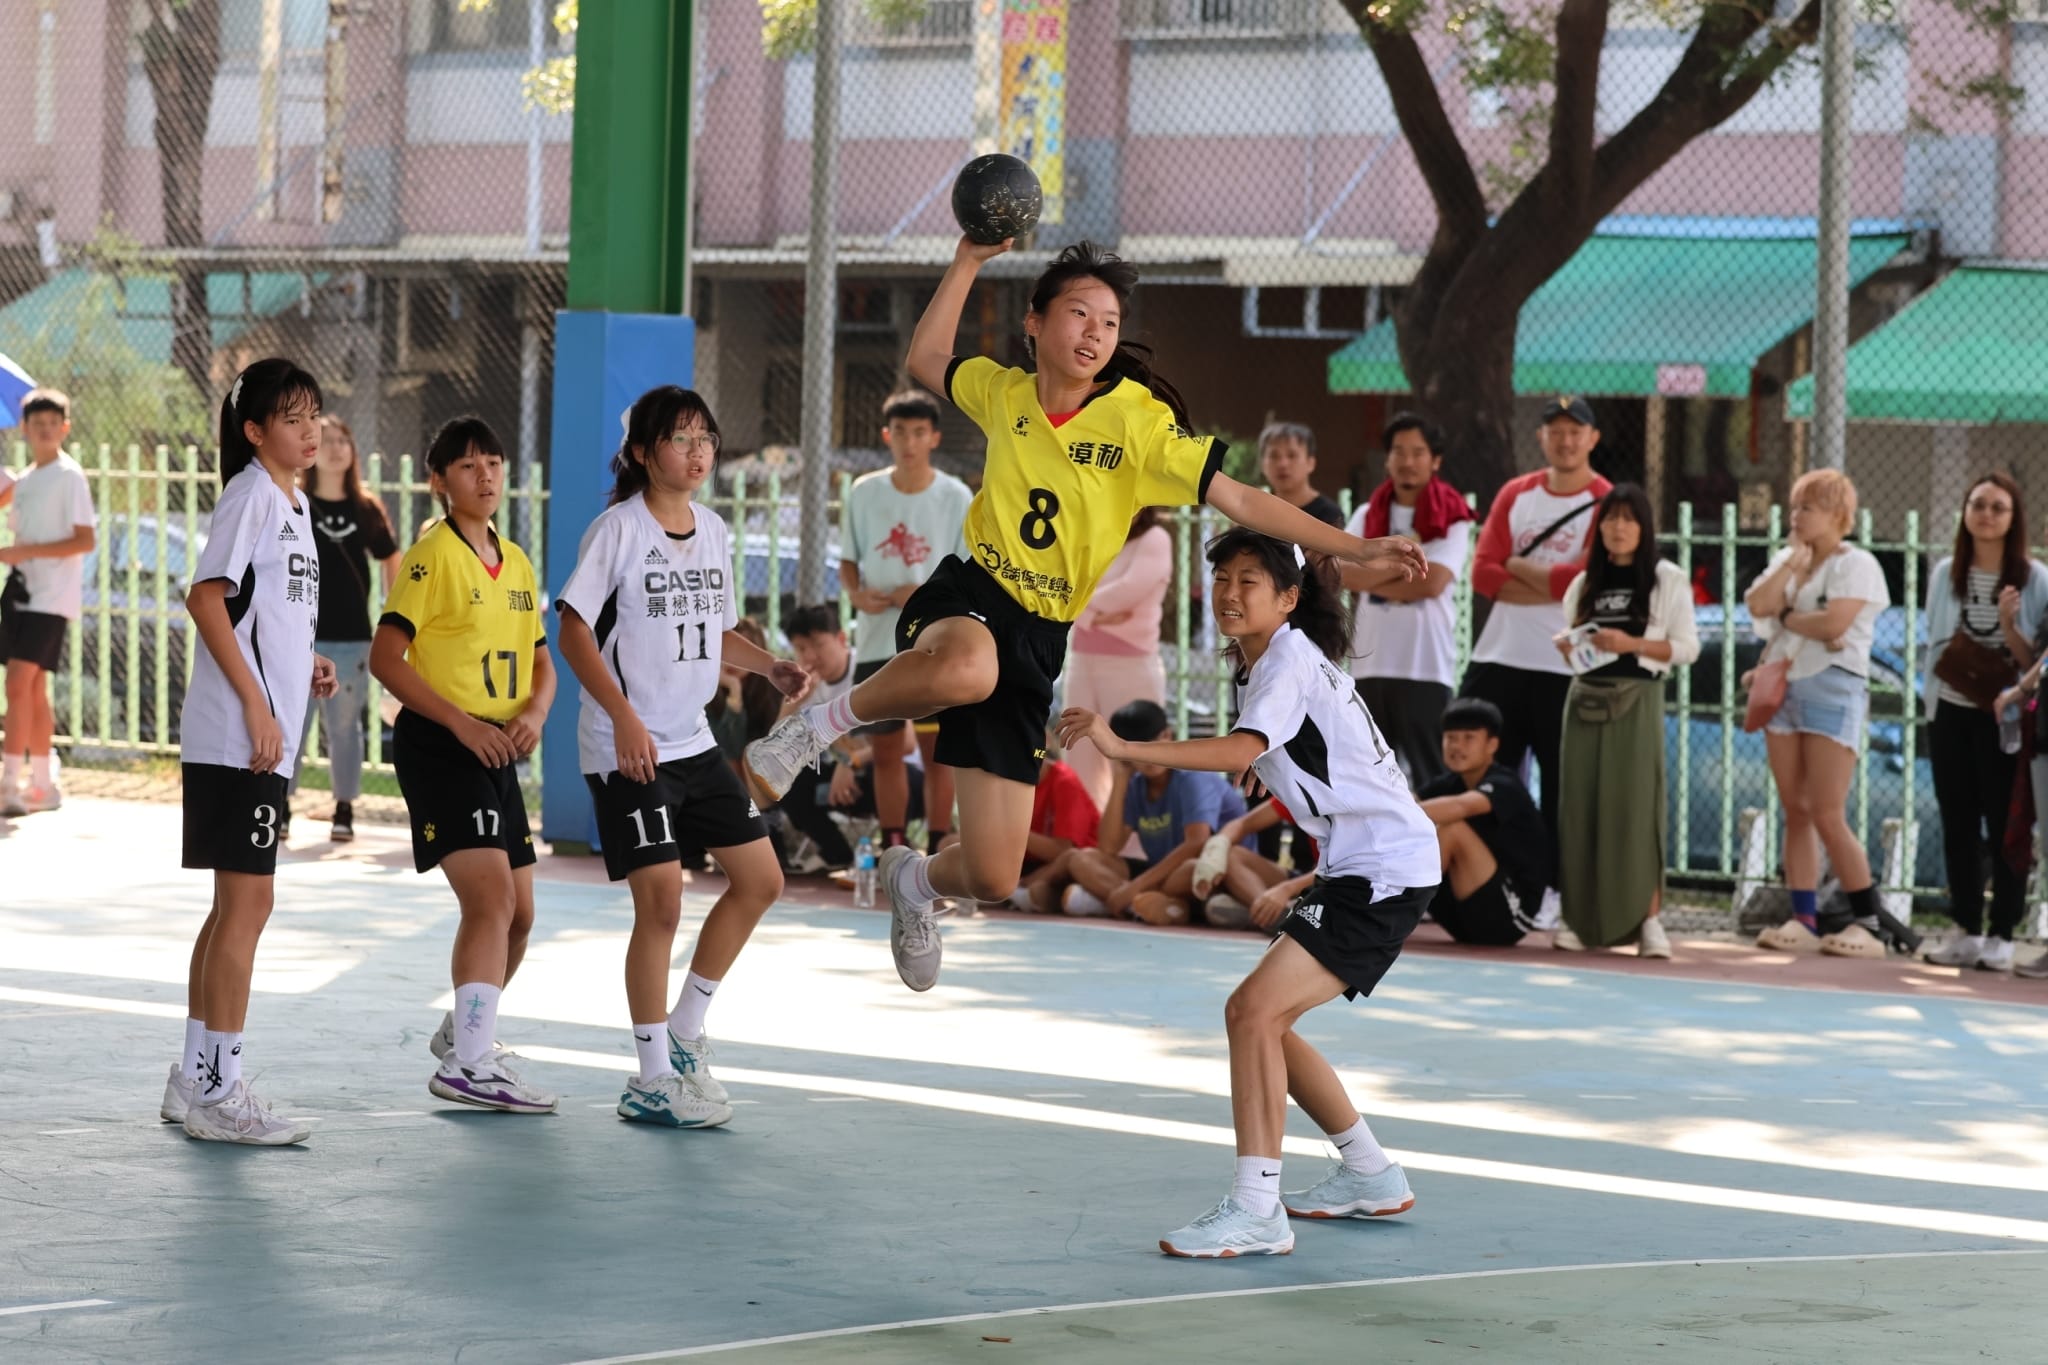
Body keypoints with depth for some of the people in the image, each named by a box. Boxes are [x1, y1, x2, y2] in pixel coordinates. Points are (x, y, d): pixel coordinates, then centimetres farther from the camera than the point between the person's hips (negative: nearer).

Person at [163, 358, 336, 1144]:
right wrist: (255, 702, -22)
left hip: (266, 740, 10)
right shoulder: (251, 495, -11)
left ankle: (195, 1080, 21)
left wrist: (304, 665, 9)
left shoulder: (292, 502, 17)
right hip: (238, 737, -10)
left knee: (237, 905, 14)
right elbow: (205, 597, -20)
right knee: (248, 903, -8)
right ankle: (218, 1092, -5)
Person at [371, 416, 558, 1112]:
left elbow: (541, 662, 19)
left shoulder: (516, 562, 14)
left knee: (517, 915, 13)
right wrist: (461, 722, -20)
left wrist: (534, 712, -3)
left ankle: (465, 1030, 34)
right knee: (491, 898, -20)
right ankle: (469, 1064, -20)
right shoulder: (433, 556, -9)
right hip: (437, 748, -8)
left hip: (497, 752, 8)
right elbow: (385, 657, -14)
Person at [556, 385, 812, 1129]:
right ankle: (653, 1080, 0)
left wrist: (771, 667, 2)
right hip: (627, 749, -8)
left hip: (693, 741, 8)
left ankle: (683, 1033, 20)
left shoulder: (714, 531, 10)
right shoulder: (618, 529, -11)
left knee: (759, 878, 7)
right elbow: (575, 631, -14)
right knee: (661, 900, -10)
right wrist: (625, 717, -23)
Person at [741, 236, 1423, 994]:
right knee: (968, 667, -44)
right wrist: (968, 263, 14)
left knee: (993, 878, 2)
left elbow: (1238, 498, -9)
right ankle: (822, 724, -17)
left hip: (1037, 640, 1)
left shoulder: (1139, 420, -6)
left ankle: (914, 882, 41)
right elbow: (926, 359, 23)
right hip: (967, 593, -1)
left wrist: (1355, 548, -17)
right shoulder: (1005, 393, 3)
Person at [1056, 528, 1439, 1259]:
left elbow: (1244, 749, -33)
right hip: (1355, 867, 10)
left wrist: (1122, 746, -41)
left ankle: (1256, 1209, -22)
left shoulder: (1290, 658, -15)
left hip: (1388, 867, -10)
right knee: (1256, 1016, 14)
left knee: (1257, 1009, -19)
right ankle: (1371, 1176, 26)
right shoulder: (1260, 663, 14)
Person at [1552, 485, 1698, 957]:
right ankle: (1579, 916, 3)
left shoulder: (1667, 580, 3)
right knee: (1580, 806, -1)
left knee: (1635, 805, -8)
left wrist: (1632, 643, -14)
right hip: (1587, 698, 4)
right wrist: (1568, 647, -2)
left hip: (1637, 700, -4)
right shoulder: (1586, 583, 14)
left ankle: (1648, 919, -8)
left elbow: (1686, 646, -2)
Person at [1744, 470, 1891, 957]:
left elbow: (1833, 624, -20)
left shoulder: (1856, 564, -6)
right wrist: (1795, 562, -4)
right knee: (1796, 812, 5)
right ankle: (1803, 919, 6)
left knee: (1827, 815, -12)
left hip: (1833, 691, -7)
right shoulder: (1785, 561, 15)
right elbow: (1758, 606, -1)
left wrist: (1786, 616, -4)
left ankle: (1868, 922, -7)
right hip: (1783, 687, 7)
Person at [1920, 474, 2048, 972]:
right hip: (1950, 713, 4)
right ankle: (1966, 931, 17)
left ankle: (2000, 936, 6)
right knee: (1958, 825, 8)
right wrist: (1931, 702, 5)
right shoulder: (1945, 574, 5)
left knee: (2005, 827, 0)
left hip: (2006, 719, -4)